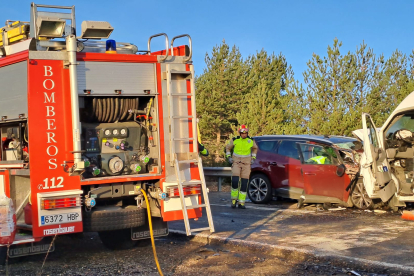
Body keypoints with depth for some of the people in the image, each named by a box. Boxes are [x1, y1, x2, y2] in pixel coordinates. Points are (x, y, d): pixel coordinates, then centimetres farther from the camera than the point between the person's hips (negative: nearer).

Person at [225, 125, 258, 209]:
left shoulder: (251, 141, -2)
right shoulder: (234, 140, -5)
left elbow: (255, 148, 19)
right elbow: (228, 147, 12)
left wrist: (253, 158, 8)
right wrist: (229, 157, -1)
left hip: (246, 164, 1)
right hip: (236, 163, -1)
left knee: (244, 183, -2)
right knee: (234, 181, -16)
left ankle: (241, 203, 6)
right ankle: (234, 199, 6)